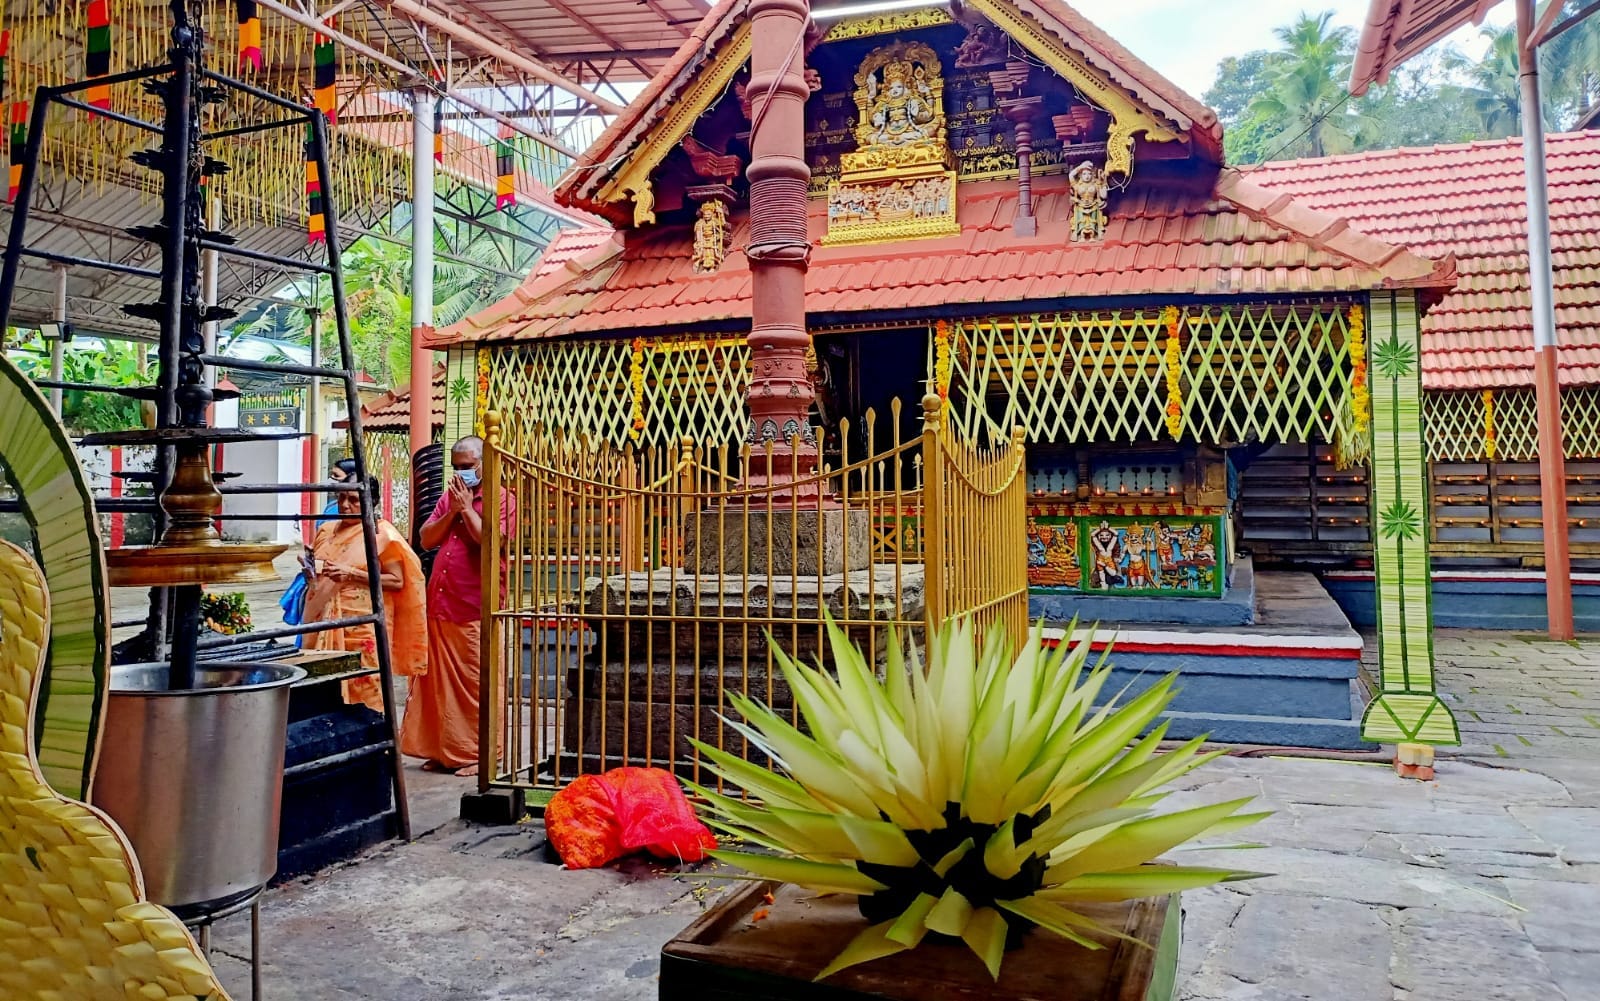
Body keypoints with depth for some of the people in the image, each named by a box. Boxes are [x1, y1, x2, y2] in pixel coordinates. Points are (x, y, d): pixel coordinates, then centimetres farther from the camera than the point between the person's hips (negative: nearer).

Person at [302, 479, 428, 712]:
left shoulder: (381, 532, -2)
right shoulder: (326, 530, 15)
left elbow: (397, 581, -8)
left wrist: (352, 574, -16)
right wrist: (310, 572, 5)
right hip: (324, 623, 5)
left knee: (363, 690, -8)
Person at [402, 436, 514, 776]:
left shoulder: (501, 499, -4)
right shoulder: (450, 496, 17)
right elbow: (427, 539, 10)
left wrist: (467, 508, -12)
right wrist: (452, 510, -3)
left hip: (475, 610, -7)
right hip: (439, 604, 7)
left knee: (476, 684, -2)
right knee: (439, 681, 10)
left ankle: (479, 754, 6)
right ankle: (443, 750, 20)